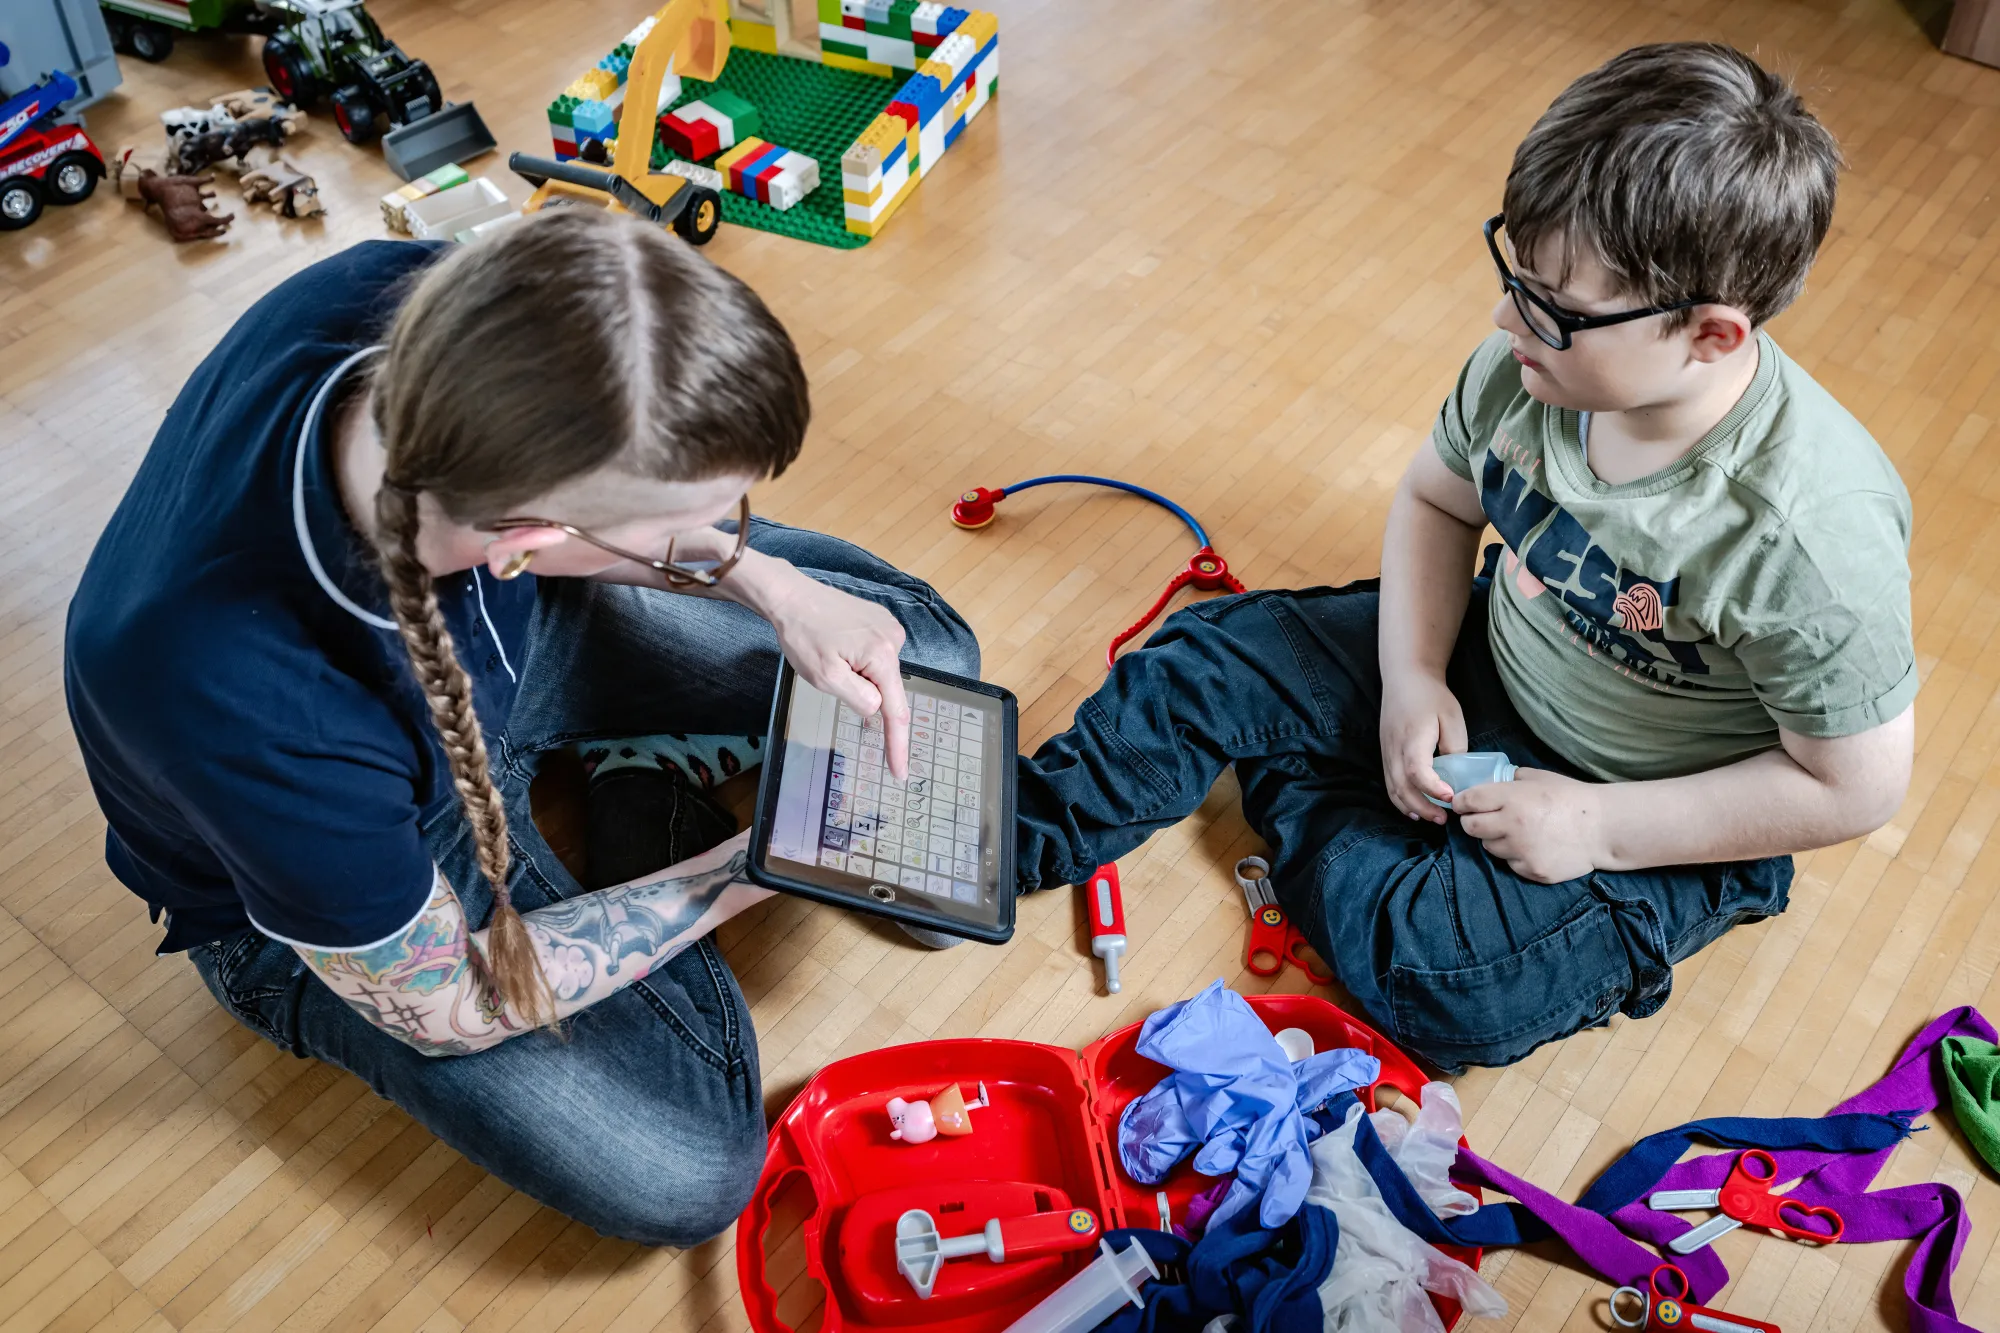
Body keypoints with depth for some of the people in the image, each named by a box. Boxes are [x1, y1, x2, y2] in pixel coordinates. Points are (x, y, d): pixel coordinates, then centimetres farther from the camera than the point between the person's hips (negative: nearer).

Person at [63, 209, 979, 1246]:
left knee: (923, 652, -2)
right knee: (682, 1173, -10)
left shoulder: (425, 304, -32)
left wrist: (771, 586, -19)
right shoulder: (263, 726, -45)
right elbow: (447, 1007, -24)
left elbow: (589, 489, -6)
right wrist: (760, 862, -19)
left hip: (509, 631, 4)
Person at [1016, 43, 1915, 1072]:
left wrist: (1596, 826, -22)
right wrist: (1412, 678, -11)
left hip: (1661, 814, -5)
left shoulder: (1815, 534, -34)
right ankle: (1017, 839, 9)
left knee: (1445, 986, -25)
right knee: (1212, 656, -4)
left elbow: (1856, 787, -22)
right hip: (1489, 660, 5)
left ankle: (1293, 798, 0)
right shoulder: (1528, 367, -18)